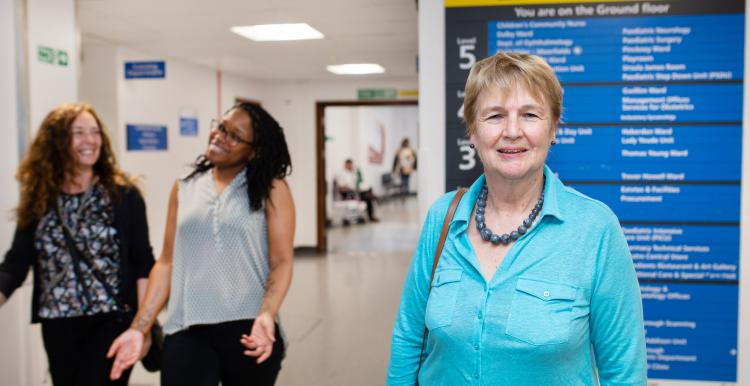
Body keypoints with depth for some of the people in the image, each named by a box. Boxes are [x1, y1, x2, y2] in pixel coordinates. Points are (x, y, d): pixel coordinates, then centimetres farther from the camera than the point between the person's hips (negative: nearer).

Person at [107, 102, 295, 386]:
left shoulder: (271, 189, 0)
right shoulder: (184, 189, 10)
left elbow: (281, 262, -6)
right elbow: (167, 263, 10)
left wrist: (266, 315, -22)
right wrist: (139, 328, 5)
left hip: (248, 328, -2)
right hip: (187, 331, 2)